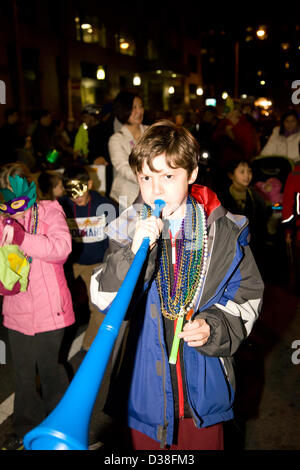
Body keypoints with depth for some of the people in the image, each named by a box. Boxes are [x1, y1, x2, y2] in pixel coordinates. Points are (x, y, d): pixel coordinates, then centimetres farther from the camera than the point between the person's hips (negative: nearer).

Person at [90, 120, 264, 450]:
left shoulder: (223, 231, -6)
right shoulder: (127, 231, -6)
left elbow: (246, 294, 1)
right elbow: (105, 300, -12)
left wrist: (215, 327, -17)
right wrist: (133, 254, -28)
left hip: (203, 387, 0)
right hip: (144, 385, 1)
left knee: (203, 444, 20)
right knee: (146, 442, 21)